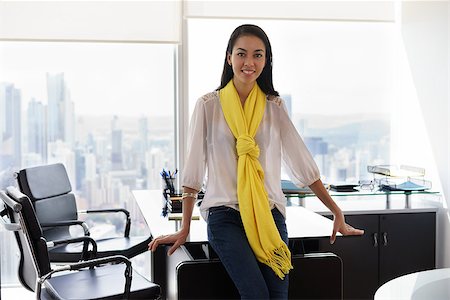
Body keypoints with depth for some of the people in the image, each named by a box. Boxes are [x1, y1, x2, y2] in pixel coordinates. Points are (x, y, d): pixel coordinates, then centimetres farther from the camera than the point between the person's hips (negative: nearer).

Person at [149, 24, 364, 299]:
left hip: (269, 214, 3)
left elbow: (304, 164, 10)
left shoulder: (274, 106, 9)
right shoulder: (209, 106, 2)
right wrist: (184, 230, 3)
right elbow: (193, 169, 3)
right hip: (225, 215, -2)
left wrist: (337, 214, 8)